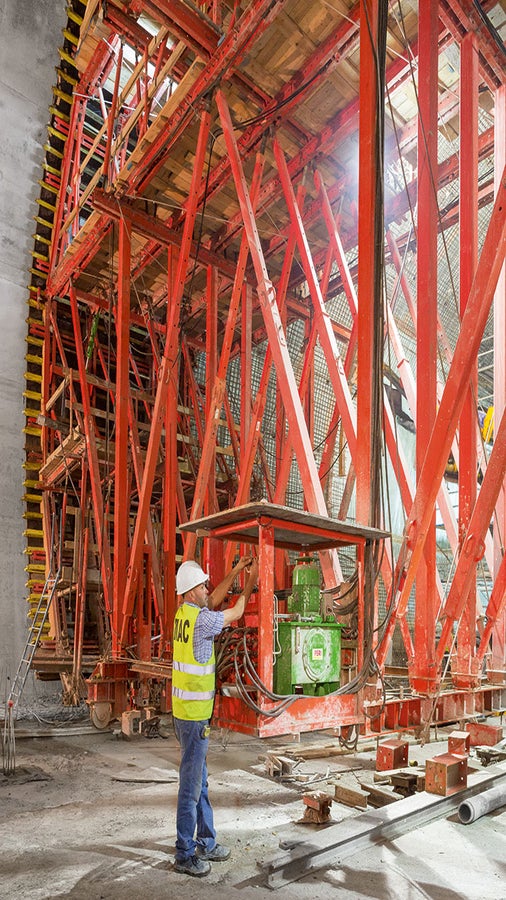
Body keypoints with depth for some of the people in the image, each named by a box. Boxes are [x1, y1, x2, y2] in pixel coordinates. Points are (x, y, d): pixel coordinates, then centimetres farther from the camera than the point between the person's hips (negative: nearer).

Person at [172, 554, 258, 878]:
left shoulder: (184, 614, 4)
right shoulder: (201, 619, -21)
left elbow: (215, 600, 17)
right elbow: (236, 612, -6)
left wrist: (236, 571, 14)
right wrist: (252, 580, 5)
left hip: (188, 711, 9)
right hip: (194, 716, -9)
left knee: (200, 782, 19)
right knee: (191, 786, 3)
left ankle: (205, 843, 32)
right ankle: (185, 855, 15)